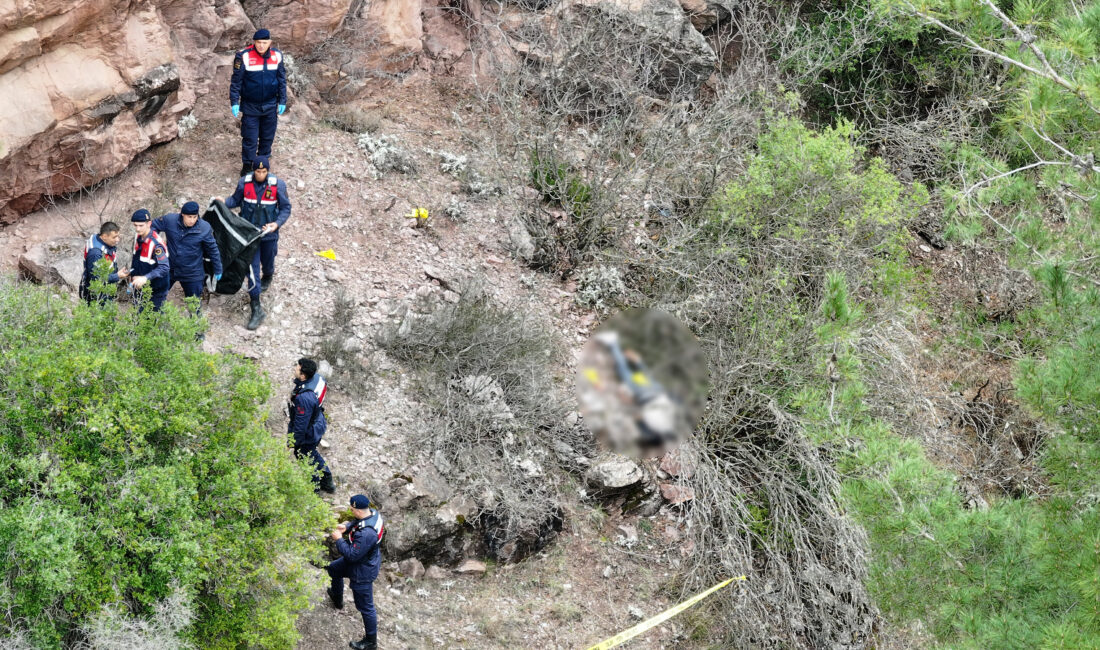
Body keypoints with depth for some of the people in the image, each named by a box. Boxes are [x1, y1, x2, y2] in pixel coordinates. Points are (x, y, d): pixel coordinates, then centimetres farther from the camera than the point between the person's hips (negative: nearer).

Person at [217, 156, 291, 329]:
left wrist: (277, 224, -22)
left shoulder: (278, 185, -14)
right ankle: (256, 309, 3)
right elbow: (236, 200, 5)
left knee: (267, 262, 23)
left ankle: (267, 277, 62)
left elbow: (286, 208, -6)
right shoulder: (244, 183, -11)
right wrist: (224, 201, -16)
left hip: (269, 233, 0)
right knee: (252, 268, -2)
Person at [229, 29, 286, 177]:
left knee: (267, 137, 14)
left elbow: (282, 80, 7)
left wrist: (282, 101, 8)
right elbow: (236, 81, -8)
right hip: (250, 106, -3)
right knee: (250, 138, 1)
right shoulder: (244, 56, -16)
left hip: (270, 105, 3)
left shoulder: (277, 56, -5)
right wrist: (234, 102, -9)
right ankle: (247, 165, 16)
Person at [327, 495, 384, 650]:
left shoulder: (366, 534, -43)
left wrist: (339, 540, -21)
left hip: (362, 572, -11)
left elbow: (352, 555, -33)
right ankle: (337, 599, 62)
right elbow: (357, 523, 10)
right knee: (333, 569, 35)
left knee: (365, 607, 6)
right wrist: (347, 527, -7)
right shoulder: (373, 513, -14)